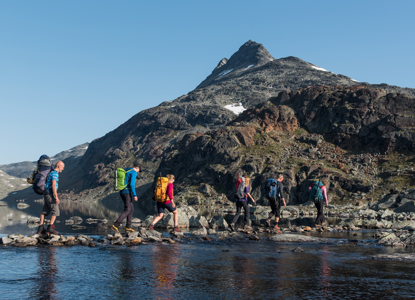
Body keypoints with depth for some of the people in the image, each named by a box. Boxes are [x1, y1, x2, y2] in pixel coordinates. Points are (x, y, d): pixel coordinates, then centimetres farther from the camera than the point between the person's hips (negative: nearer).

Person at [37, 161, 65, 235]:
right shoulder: (55, 173, -12)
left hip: (46, 194, 10)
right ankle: (50, 228, -12)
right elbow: (53, 185, -22)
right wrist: (56, 197, -24)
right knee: (55, 211, -6)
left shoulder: (51, 172, 20)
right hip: (50, 194, -10)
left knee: (44, 211, 8)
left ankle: (40, 229, 7)